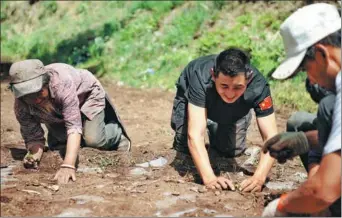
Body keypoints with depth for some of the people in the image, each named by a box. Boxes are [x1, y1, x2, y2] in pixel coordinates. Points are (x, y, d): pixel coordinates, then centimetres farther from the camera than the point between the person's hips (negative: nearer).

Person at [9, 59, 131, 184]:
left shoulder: (62, 83, -45)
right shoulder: (21, 106, -30)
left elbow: (74, 126, -49)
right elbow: (33, 137, -22)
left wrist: (68, 165, -58)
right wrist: (34, 155, -45)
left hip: (87, 95, -4)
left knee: (94, 140, -20)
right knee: (56, 145, -4)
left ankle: (118, 134, 13)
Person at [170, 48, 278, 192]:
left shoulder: (258, 85, -39)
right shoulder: (201, 79, -45)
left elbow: (271, 137, -40)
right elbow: (195, 135, -49)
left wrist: (259, 177, -57)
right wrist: (209, 178, -62)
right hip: (192, 101, -2)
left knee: (233, 151, -9)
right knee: (185, 150, -17)